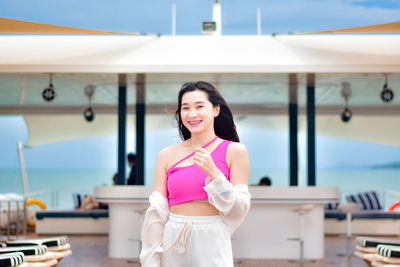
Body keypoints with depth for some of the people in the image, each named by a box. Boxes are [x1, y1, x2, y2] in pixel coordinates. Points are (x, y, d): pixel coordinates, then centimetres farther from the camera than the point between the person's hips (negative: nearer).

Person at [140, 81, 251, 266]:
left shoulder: (234, 151, -1)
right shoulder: (167, 155, 4)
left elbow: (239, 211, -4)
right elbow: (156, 212, 4)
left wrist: (214, 173, -16)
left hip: (212, 245, -2)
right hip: (172, 246, 2)